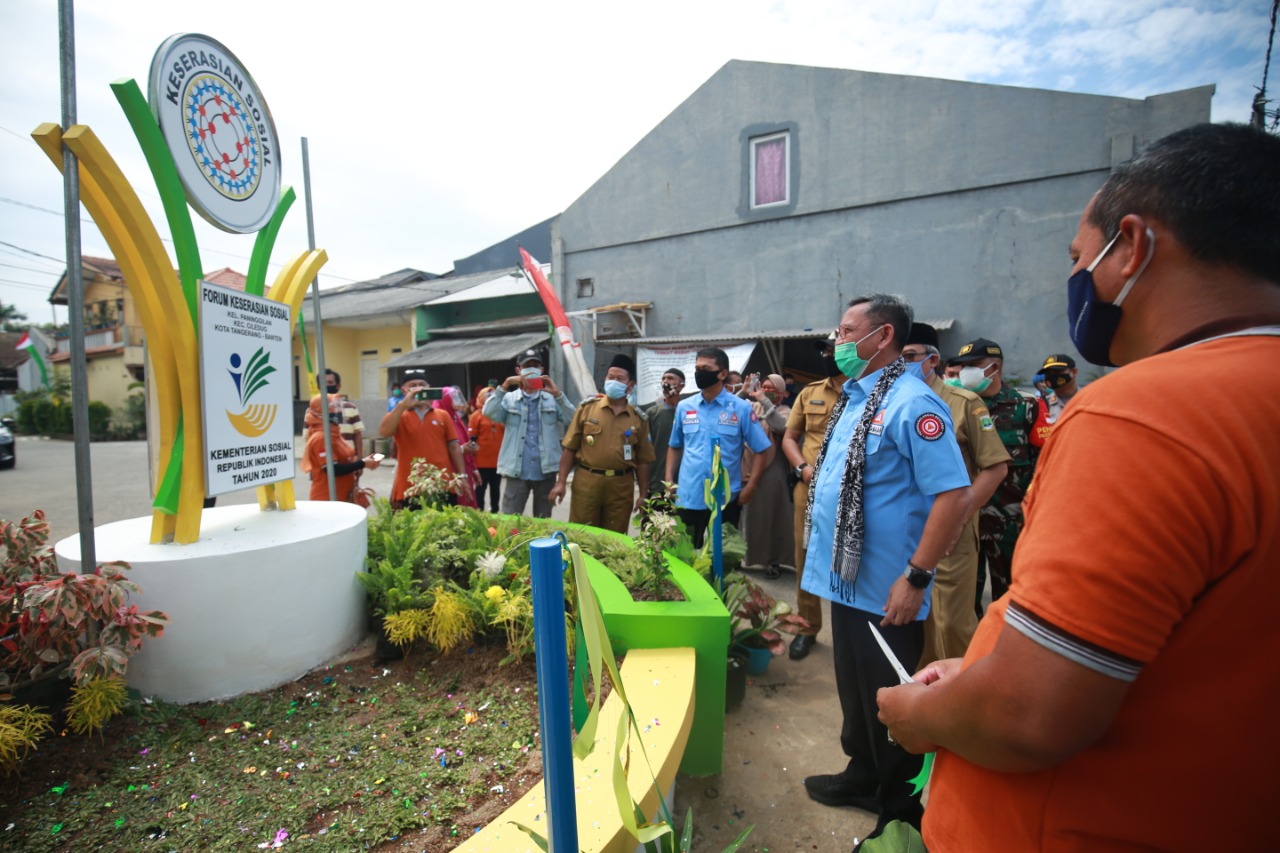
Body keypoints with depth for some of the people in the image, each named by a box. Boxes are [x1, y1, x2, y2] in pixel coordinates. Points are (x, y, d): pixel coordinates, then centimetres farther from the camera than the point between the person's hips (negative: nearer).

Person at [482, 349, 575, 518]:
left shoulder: (552, 400, 7)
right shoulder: (509, 399, 5)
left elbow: (572, 420, -7)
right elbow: (488, 412, -13)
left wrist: (557, 394, -17)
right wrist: (506, 384, -19)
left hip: (545, 471, 1)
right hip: (516, 472, -1)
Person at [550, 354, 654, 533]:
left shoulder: (638, 418, 5)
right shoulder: (587, 408, 1)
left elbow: (643, 460, 8)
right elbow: (570, 448, 2)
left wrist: (642, 494, 6)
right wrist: (561, 482, -2)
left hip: (621, 486, 1)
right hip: (586, 482, -1)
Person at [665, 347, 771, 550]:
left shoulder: (741, 408, -4)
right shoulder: (684, 407, 4)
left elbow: (761, 450, -1)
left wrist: (750, 487, -8)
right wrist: (669, 481, 5)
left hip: (726, 499, -2)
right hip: (688, 498, 2)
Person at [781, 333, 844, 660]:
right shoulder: (809, 393, 10)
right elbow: (789, 437, 12)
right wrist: (802, 467, -5)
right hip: (809, 489, 4)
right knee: (806, 560, 11)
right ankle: (808, 627, 29)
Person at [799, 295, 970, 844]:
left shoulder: (911, 403, -18)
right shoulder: (854, 398, 8)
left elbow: (954, 496, -23)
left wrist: (915, 579, -22)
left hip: (885, 591, -8)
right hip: (846, 578, 8)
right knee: (854, 691, 23)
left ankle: (902, 814, 34)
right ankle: (864, 778, 45)